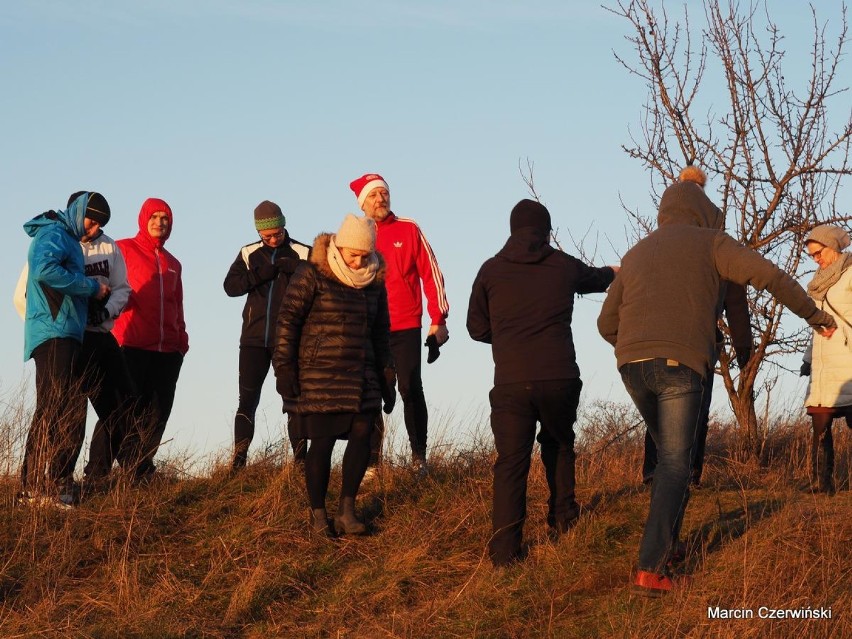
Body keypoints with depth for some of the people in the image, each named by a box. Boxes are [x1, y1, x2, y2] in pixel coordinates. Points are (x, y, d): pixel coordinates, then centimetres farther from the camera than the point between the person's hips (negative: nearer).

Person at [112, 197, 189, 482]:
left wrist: (181, 341, 16)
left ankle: (142, 468, 10)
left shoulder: (172, 264, 22)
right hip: (132, 346, -6)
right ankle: (129, 467, 0)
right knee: (131, 409, -5)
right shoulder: (124, 249, 4)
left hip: (168, 350, 6)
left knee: (159, 412, 4)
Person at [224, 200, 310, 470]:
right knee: (247, 399, 1)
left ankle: (301, 458, 6)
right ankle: (238, 460, 2)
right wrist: (260, 274, -16)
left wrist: (296, 270, -23)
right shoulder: (249, 254, 8)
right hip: (254, 339, 2)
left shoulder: (303, 254, 1)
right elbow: (231, 286, -3)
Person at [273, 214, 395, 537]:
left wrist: (386, 377, 18)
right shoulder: (312, 275, -6)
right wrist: (284, 368, -11)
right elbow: (288, 321, -7)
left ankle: (347, 509, 3)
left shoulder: (374, 282, 10)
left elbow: (380, 332, 19)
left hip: (360, 377, 5)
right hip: (318, 377, -5)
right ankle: (318, 514, 9)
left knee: (362, 436, -7)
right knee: (322, 443, -3)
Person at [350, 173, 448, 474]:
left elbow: (430, 273, 1)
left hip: (406, 328, -2)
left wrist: (438, 319, -3)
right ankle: (372, 459, 10)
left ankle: (419, 455, 9)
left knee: (411, 389, 0)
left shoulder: (409, 230, 1)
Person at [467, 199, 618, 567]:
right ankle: (564, 519, 31)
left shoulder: (491, 271, 4)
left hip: (511, 384, -1)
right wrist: (615, 272, 57)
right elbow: (597, 278, 33)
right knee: (559, 443, 28)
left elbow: (477, 328, 10)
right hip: (560, 380, 1)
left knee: (511, 464, -1)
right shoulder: (565, 267, 9)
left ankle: (504, 553, -8)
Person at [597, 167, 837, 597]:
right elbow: (770, 276, 0)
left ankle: (662, 548, 17)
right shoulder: (710, 242, 10)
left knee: (669, 454, 23)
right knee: (675, 465, -2)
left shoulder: (635, 255, 24)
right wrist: (812, 313, 12)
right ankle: (650, 569, -13)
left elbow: (607, 324, 23)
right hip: (680, 366, -5)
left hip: (632, 366, 5)